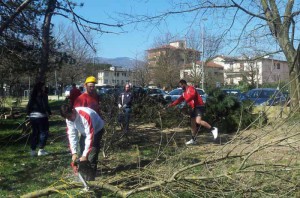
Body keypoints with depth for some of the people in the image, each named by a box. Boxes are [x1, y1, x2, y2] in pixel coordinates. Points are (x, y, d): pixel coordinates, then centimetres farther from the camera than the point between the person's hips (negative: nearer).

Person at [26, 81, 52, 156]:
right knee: (43, 132, 4)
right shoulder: (43, 95, -9)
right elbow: (46, 105, -15)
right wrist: (49, 113, -4)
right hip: (41, 116, -6)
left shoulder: (32, 96, 8)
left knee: (34, 133, 13)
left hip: (32, 116, 6)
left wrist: (29, 114, 16)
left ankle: (33, 150, 15)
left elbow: (28, 106, 8)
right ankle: (41, 150, 2)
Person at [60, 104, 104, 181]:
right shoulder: (69, 118, -18)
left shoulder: (86, 115, -41)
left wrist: (85, 155, -38)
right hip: (84, 132, 7)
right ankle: (82, 175, 15)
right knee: (81, 152, 3)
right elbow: (72, 135, -15)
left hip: (96, 130, -7)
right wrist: (74, 153, -22)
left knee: (92, 154, -17)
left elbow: (90, 136, -39)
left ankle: (90, 178, -10)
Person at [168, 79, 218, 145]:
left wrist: (186, 101, -32)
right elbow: (180, 99, 24)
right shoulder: (184, 93, 20)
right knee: (192, 124, 9)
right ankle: (193, 140, 16)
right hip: (194, 108, 10)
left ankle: (213, 129, -14)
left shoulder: (190, 88, -8)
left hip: (199, 106, -10)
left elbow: (192, 95, -28)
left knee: (198, 121, -26)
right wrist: (171, 104, 19)